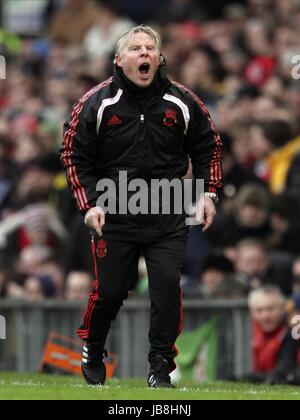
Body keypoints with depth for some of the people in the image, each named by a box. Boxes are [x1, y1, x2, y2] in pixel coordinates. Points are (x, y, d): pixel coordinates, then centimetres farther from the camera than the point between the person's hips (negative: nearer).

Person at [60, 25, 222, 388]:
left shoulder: (182, 103, 0)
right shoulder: (96, 104, -5)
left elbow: (208, 147, 12)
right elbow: (74, 155, 1)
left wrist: (207, 193, 3)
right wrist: (89, 204, -7)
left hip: (169, 220, 1)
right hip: (114, 219, -1)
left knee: (167, 288, -7)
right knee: (109, 290, 4)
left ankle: (160, 368, 5)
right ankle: (91, 352, 31)